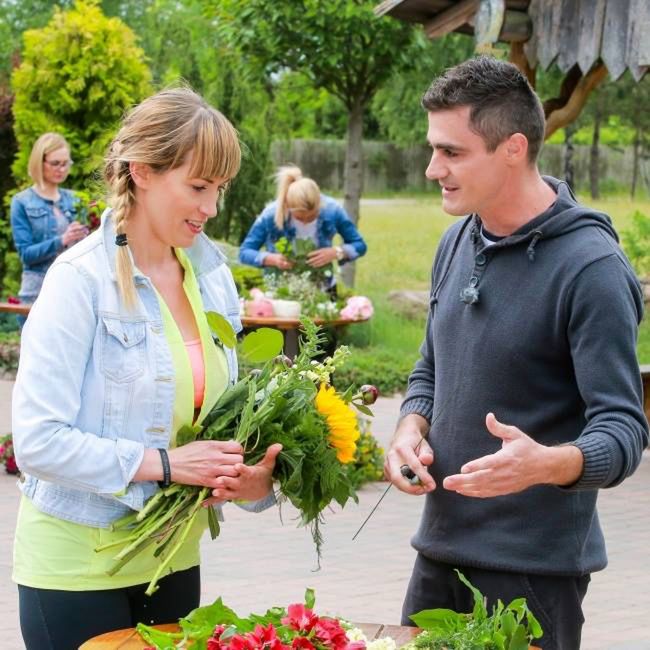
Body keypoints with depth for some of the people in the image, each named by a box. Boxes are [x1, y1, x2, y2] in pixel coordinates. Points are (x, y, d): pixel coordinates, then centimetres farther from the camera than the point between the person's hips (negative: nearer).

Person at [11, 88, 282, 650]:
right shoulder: (81, 280, -15)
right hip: (80, 567, -6)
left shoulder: (211, 274, 4)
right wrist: (165, 463, -23)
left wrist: (249, 475, -8)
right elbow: (38, 442, -19)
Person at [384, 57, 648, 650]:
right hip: (440, 548, 7)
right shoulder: (458, 242, 6)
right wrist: (411, 429, -2)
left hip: (535, 569, -7)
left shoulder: (592, 268, -17)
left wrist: (548, 463, -38)